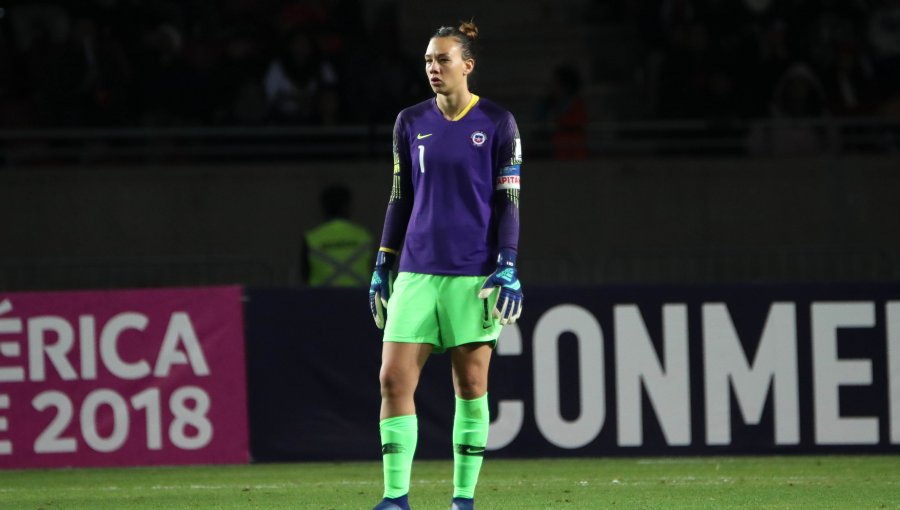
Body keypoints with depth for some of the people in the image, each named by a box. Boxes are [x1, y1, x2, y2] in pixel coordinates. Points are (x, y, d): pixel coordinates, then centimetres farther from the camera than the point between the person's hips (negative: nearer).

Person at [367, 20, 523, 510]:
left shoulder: (497, 123, -1)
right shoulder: (411, 122, 8)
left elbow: (507, 200, -2)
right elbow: (400, 199, 14)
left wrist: (508, 268, -9)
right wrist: (382, 267, 12)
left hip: (474, 273, -3)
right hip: (417, 269, 3)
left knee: (471, 383, 1)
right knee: (394, 379, -8)